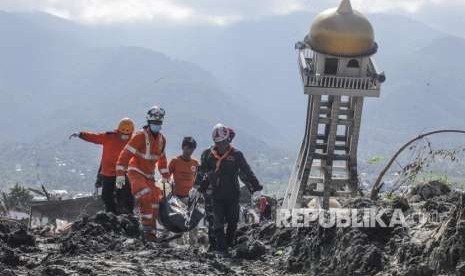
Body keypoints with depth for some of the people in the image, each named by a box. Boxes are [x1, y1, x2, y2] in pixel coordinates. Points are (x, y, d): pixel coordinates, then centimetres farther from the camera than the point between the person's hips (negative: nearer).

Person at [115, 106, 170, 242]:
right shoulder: (141, 136, -16)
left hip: (149, 175, 7)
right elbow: (125, 154, -18)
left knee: (154, 202, 2)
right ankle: (147, 228, -23)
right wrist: (120, 174, -22)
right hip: (136, 172, -7)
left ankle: (152, 231, 12)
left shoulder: (162, 140, 6)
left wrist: (165, 176, 26)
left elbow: (161, 158, 23)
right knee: (146, 197, -27)